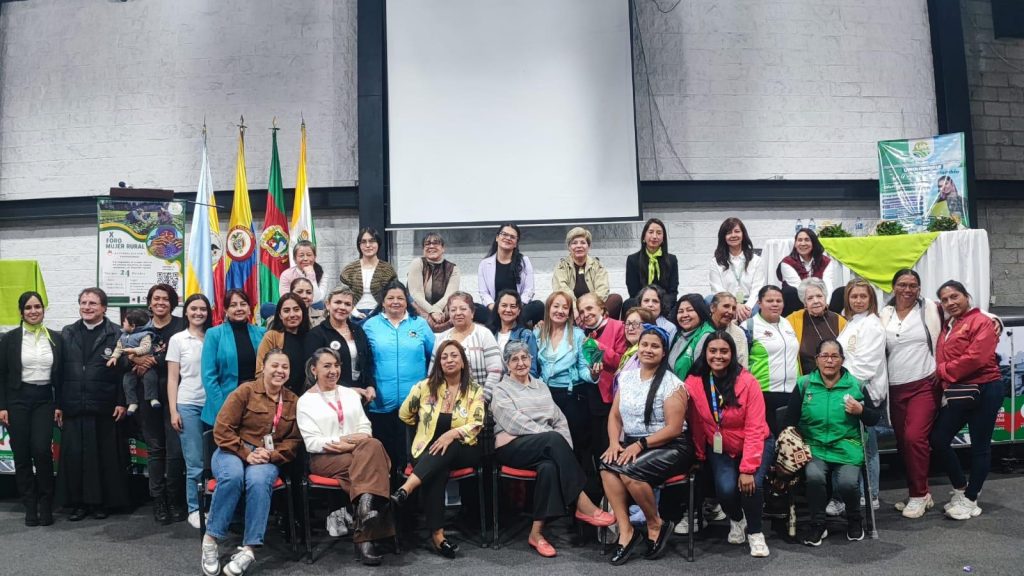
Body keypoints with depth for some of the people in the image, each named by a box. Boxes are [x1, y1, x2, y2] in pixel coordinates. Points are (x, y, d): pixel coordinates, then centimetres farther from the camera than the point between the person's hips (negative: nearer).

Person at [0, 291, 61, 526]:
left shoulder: (55, 338, 5)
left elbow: (59, 375, 7)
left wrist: (59, 405, 3)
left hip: (44, 400, 1)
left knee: (42, 450, -12)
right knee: (22, 454, 3)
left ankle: (45, 505, 3)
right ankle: (30, 507, 14)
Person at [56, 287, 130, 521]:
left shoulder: (116, 334, -1)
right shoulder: (67, 333, 11)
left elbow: (124, 371, -4)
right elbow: (59, 370, 9)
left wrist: (121, 402, -8)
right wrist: (58, 404, 5)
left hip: (105, 409, -3)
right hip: (73, 408, 3)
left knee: (105, 456, 5)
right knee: (74, 455, 5)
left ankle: (102, 501, 17)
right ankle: (78, 502, 17)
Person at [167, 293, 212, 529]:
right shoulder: (178, 340, 6)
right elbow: (172, 379, 5)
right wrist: (173, 411, -2)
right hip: (188, 406, -1)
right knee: (195, 463, -1)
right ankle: (195, 510, 12)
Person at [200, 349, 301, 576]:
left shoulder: (294, 401, 10)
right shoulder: (245, 391, -1)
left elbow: (294, 441, 7)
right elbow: (222, 429, -6)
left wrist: (271, 455, -12)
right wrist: (246, 454, -17)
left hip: (268, 459, 2)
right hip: (233, 452, -2)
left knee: (259, 481, -34)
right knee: (233, 475, -37)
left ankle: (249, 549, -32)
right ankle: (210, 539, -22)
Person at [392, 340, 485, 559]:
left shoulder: (475, 390, 1)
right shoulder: (426, 386, 3)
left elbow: (476, 425, -9)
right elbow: (404, 414, 13)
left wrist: (452, 434, -25)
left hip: (462, 450, 0)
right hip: (428, 449, 0)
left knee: (448, 449, -36)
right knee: (437, 472, -33)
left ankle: (405, 489, -48)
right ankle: (437, 534, -39)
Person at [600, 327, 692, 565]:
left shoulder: (672, 384, -9)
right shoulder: (626, 377, 9)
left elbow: (673, 429, -14)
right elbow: (614, 415, 9)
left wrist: (640, 445, -20)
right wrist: (614, 442, -9)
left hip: (670, 447, -5)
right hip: (632, 444, 5)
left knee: (629, 471, -31)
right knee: (607, 465, -25)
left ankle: (656, 524, -5)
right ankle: (626, 530, -18)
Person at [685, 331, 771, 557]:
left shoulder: (747, 382, -18)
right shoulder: (693, 383, -12)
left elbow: (754, 429, -19)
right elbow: (696, 424, -3)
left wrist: (748, 468, -23)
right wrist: (700, 456, 2)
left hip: (755, 445, -1)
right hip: (719, 448, 2)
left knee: (751, 484, -26)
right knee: (726, 488, -22)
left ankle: (755, 532, 4)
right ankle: (736, 520, 15)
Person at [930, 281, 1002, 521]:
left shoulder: (981, 322, -11)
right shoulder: (946, 326, 13)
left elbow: (975, 358, -21)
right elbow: (942, 358, 16)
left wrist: (942, 371, -13)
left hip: (984, 391, -7)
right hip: (957, 392, 7)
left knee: (979, 446, 4)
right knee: (938, 439, 3)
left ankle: (970, 500, 15)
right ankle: (961, 489, 21)